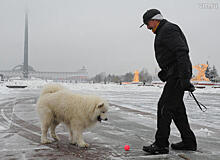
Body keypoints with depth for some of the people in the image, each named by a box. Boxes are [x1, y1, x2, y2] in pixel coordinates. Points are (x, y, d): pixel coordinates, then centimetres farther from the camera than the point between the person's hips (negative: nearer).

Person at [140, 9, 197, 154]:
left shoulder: (168, 29, -11)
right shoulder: (163, 32, 22)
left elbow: (182, 52, -22)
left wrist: (184, 78, -27)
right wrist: (165, 72, 18)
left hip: (177, 75, -11)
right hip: (174, 75, 11)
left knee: (165, 107, -9)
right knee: (177, 108, 14)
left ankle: (161, 145, -3)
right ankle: (189, 142, 22)